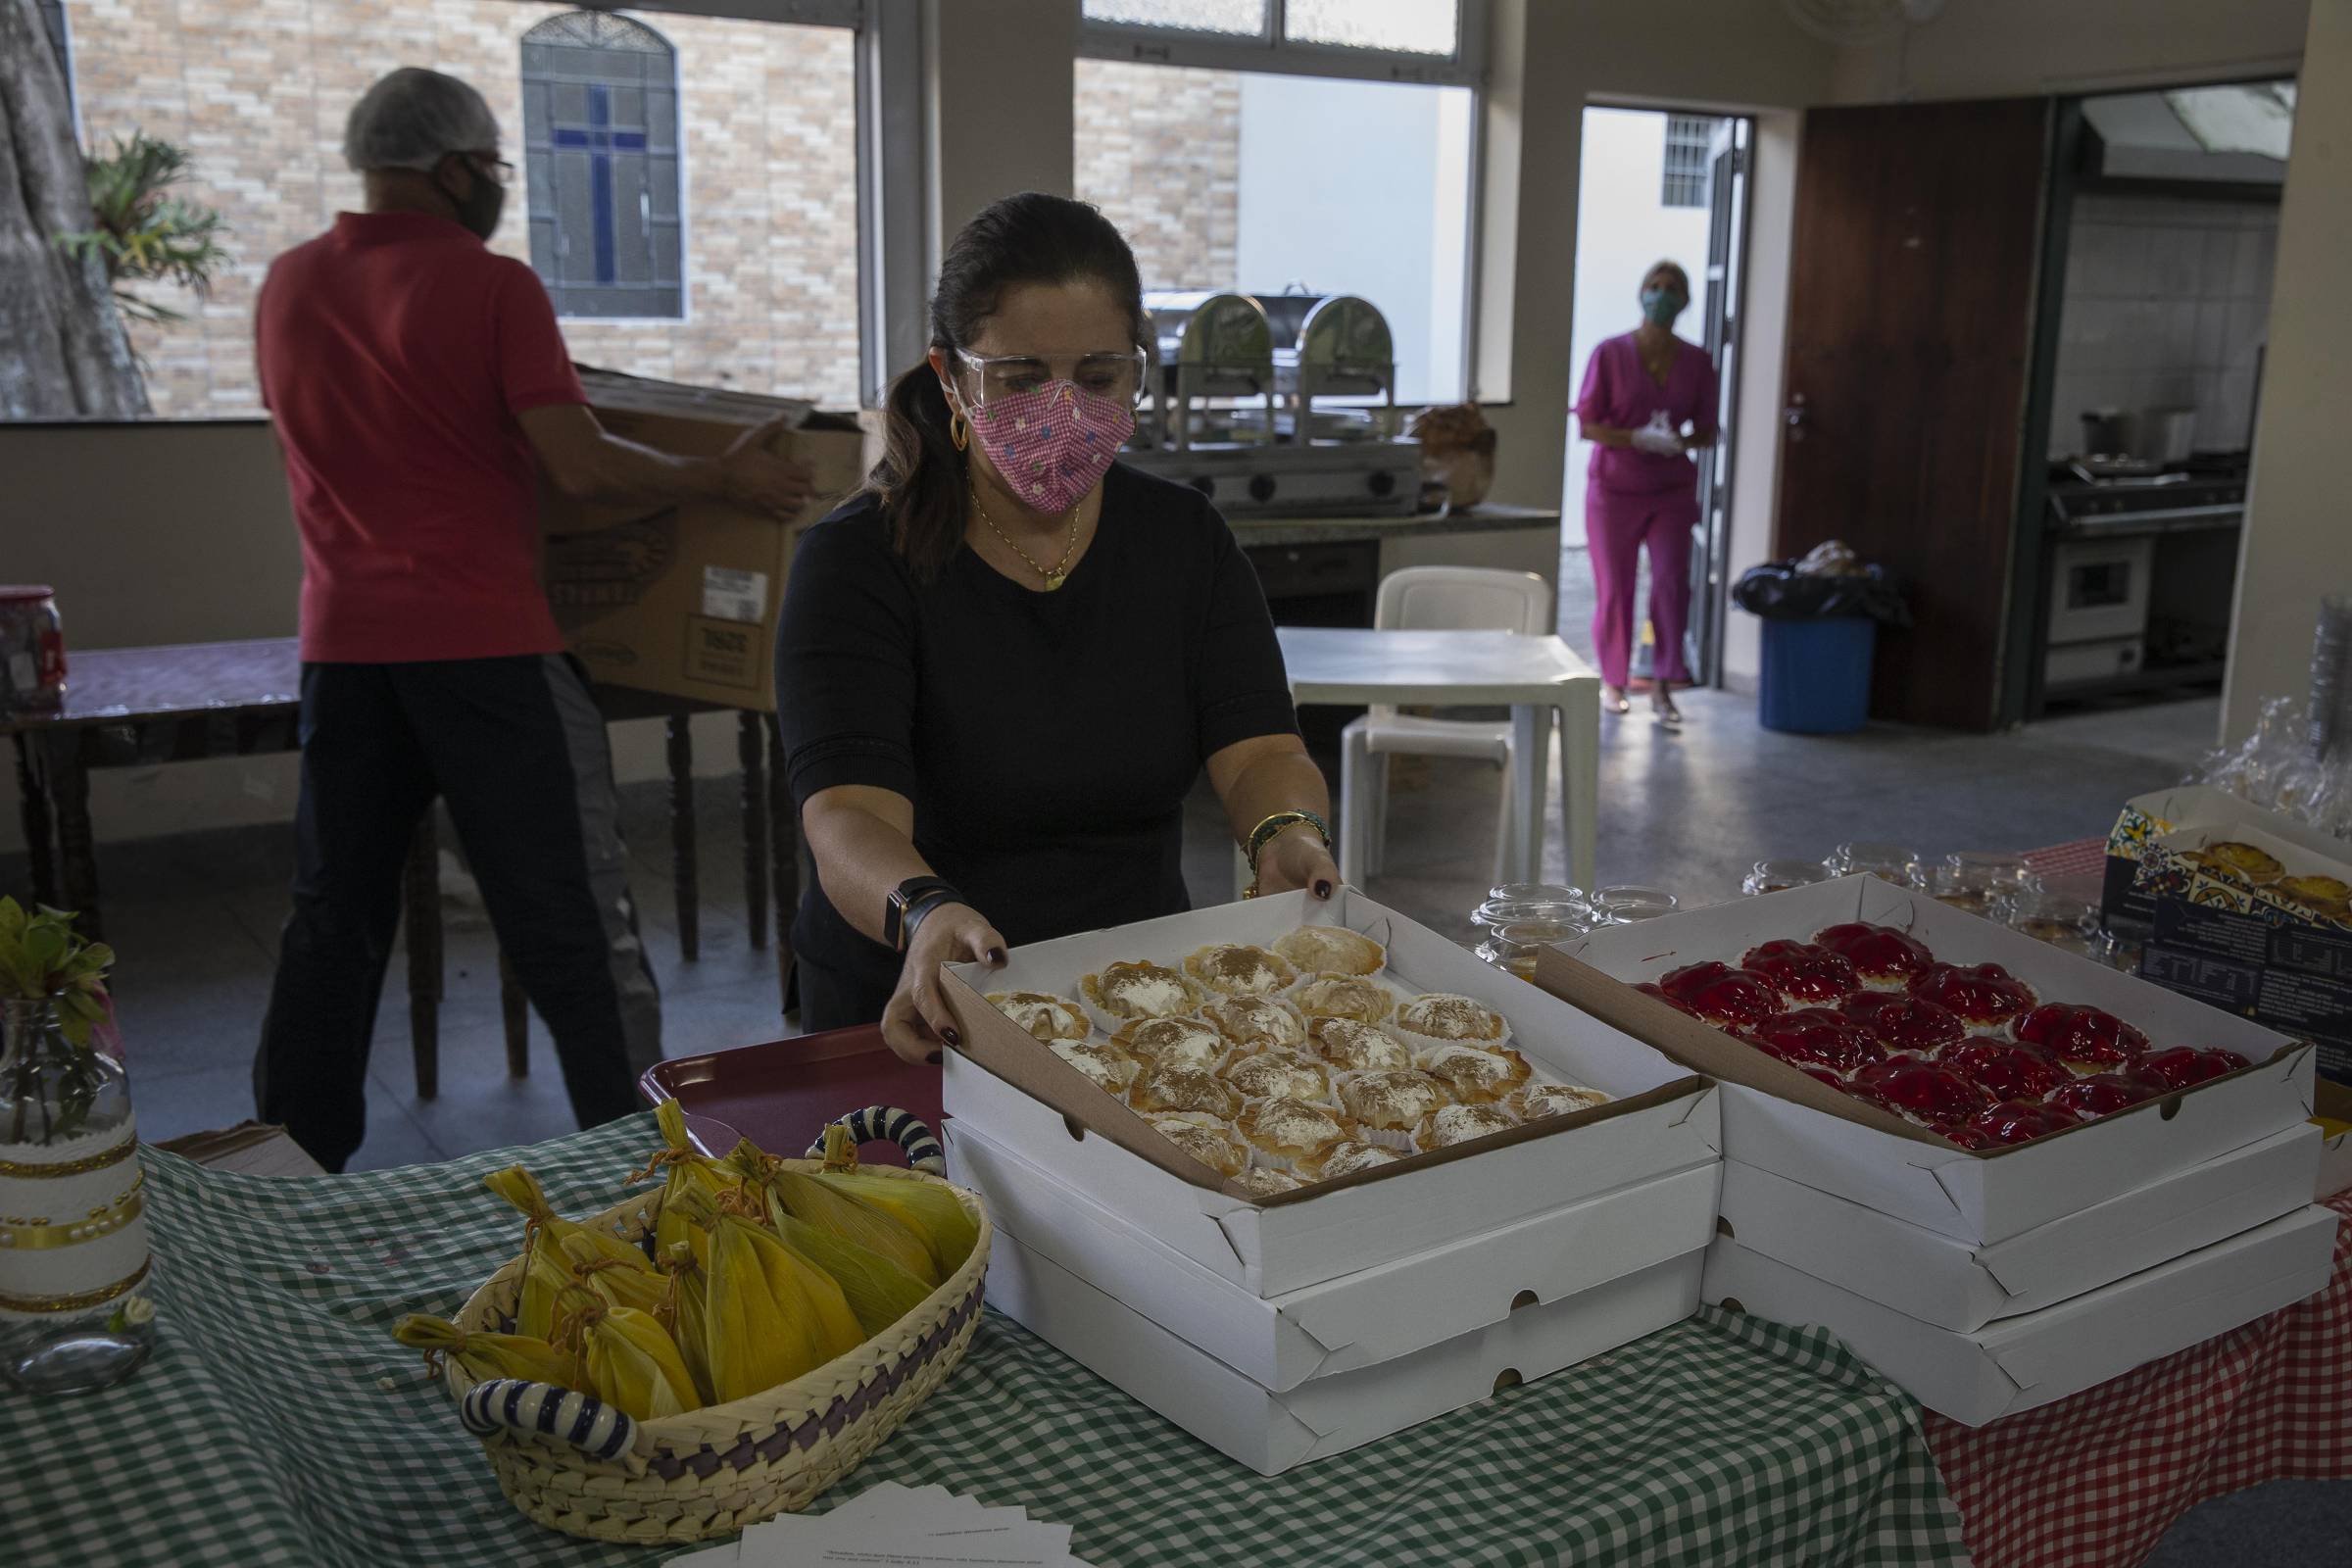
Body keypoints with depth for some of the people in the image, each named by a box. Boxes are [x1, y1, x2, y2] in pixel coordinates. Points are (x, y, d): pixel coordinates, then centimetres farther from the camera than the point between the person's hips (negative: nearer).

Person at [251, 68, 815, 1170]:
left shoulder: (286, 287, 9)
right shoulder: (491, 286, -9)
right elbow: (580, 465, -16)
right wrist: (724, 480, -4)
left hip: (342, 643, 6)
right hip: (484, 643, -6)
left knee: (333, 915, 14)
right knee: (572, 925, 0)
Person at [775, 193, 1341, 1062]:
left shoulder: (1185, 538, 6)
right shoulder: (857, 561, -8)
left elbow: (1259, 747, -4)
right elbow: (849, 814, -21)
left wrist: (1286, 835, -29)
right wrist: (923, 912, -44)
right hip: (916, 1023, -2)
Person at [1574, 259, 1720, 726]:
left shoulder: (1696, 362, 2)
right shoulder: (1611, 354, -5)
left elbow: (1708, 431, 6)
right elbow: (1586, 424, -8)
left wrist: (1681, 441, -17)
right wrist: (1637, 438, -22)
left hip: (1672, 490, 1)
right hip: (1614, 489, -1)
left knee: (1672, 581, -10)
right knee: (1614, 588, 6)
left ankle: (1662, 686, -1)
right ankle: (1612, 682, 22)